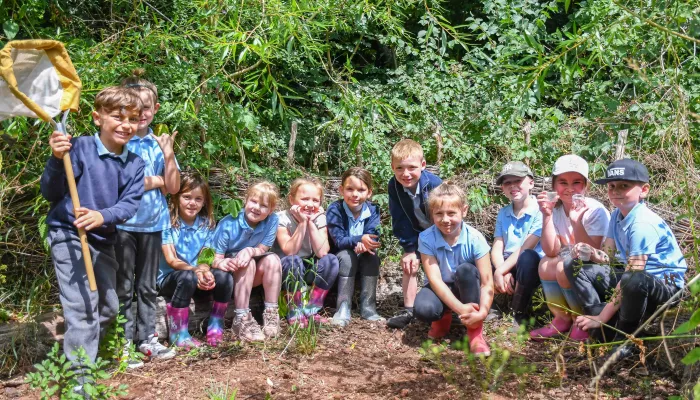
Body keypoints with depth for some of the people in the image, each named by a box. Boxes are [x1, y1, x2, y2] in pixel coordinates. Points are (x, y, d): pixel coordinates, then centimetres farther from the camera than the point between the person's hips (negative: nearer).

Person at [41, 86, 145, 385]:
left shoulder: (135, 164, 0)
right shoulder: (80, 148, -15)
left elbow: (130, 204, -10)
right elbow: (50, 193, -14)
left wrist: (103, 216, -29)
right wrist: (56, 160, -31)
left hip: (104, 240, 7)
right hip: (69, 236, -6)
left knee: (109, 308, 17)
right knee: (83, 307, -15)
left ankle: (80, 353, 40)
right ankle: (80, 380, -8)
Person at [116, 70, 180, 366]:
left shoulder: (159, 143, 7)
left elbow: (173, 187, 4)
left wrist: (169, 156, -9)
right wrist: (155, 181, -9)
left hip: (153, 222, 4)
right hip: (123, 223, -4)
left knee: (148, 286, 14)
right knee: (124, 287, 4)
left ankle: (147, 337, 23)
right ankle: (124, 344, 12)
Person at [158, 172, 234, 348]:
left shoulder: (207, 224, 4)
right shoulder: (168, 222, -9)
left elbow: (205, 259, -2)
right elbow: (171, 260, -15)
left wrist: (205, 272, -27)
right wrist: (195, 270, -33)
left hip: (197, 278, 4)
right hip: (168, 278, -4)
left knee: (224, 277, -26)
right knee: (187, 277, -37)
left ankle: (215, 327, -4)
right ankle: (178, 333, -22)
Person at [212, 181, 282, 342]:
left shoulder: (272, 221, -13)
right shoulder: (228, 224, -22)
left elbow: (263, 249, -10)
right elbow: (215, 259, -20)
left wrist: (251, 251, -35)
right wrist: (222, 263, -46)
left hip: (254, 277, 3)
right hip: (229, 275, -3)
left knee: (272, 259, -23)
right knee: (248, 263, -32)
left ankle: (271, 314, -19)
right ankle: (241, 320, -31)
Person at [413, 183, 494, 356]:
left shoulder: (475, 238, -20)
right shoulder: (426, 238, -19)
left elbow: (487, 282, -22)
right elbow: (435, 279, -23)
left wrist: (482, 312, -38)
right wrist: (460, 308, -35)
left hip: (467, 289, 0)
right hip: (441, 290, 0)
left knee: (466, 269, -34)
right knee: (423, 309, -33)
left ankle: (475, 331, -17)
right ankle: (443, 317, 7)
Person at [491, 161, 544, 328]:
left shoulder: (540, 211, -8)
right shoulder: (503, 213, 10)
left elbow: (526, 248, -18)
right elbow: (497, 248, 0)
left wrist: (500, 271, -24)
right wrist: (503, 273, -20)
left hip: (532, 268, -4)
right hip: (508, 267, 4)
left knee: (527, 258, -38)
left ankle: (518, 313, -19)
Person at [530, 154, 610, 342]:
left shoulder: (595, 211, -18)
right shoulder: (555, 209, -4)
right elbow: (551, 252, -13)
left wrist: (576, 221, -37)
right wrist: (547, 216, -22)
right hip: (572, 265, 5)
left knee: (565, 268, -30)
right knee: (546, 264, -23)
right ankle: (562, 319, -4)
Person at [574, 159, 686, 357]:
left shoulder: (643, 224, -26)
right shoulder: (617, 214, 1)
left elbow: (631, 275, -28)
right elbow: (608, 257, 6)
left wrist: (602, 317, -25)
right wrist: (591, 252, -20)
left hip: (666, 284, -9)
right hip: (639, 277, 9)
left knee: (634, 282, -42)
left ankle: (625, 338, -16)